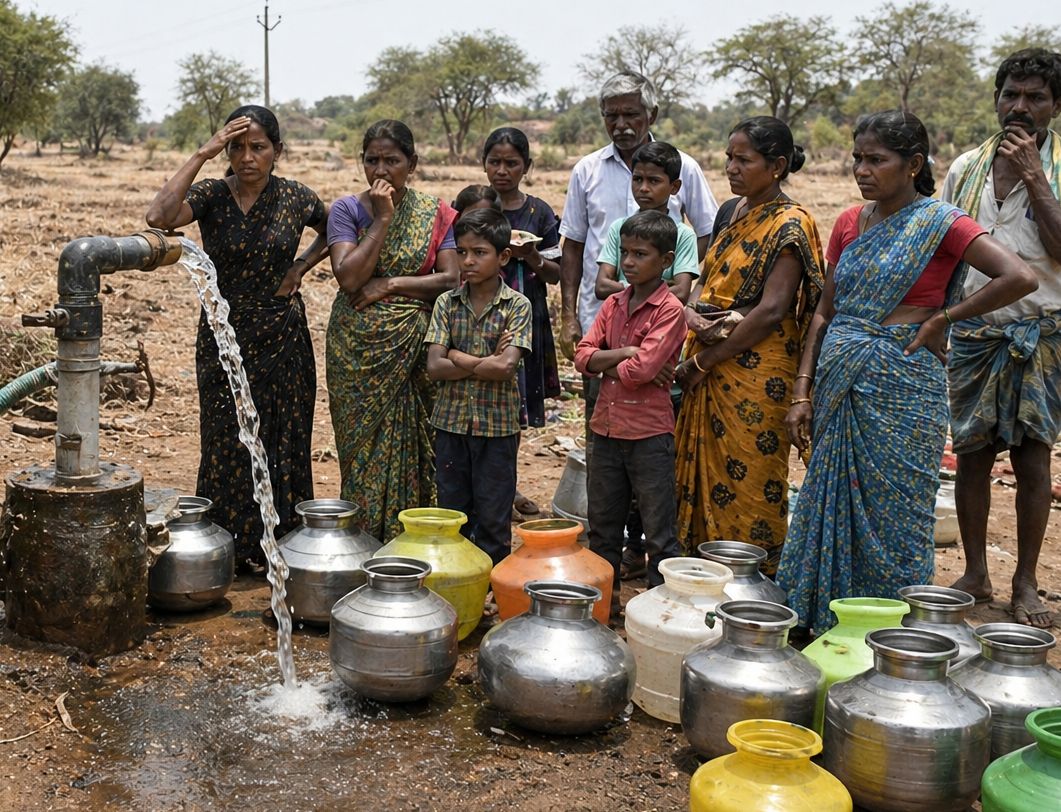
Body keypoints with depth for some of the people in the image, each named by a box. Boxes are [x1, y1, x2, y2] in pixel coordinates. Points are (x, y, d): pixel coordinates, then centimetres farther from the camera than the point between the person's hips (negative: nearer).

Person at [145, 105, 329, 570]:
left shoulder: (295, 198, -2)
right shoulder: (210, 195, -7)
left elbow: (334, 232, 18)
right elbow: (159, 217, -28)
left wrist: (301, 267, 1)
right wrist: (202, 154, -25)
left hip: (283, 338, 1)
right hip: (224, 339, -1)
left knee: (284, 443, 7)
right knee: (227, 444, 6)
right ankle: (230, 551, 20)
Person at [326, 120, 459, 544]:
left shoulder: (436, 213, 4)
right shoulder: (347, 210, 2)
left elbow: (452, 279, -6)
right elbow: (348, 277, -12)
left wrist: (389, 284, -12)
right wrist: (383, 219, -12)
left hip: (415, 349, 0)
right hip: (358, 350, 0)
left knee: (411, 446, 3)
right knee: (363, 446, 3)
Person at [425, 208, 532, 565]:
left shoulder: (517, 305, -6)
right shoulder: (447, 303, 2)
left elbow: (506, 366, -19)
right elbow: (434, 367, -8)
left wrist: (458, 357, -11)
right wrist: (486, 362, -14)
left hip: (497, 426, -3)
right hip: (451, 421, 3)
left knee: (493, 518, 7)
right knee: (451, 514, 12)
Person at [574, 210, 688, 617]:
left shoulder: (669, 310, -11)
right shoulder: (613, 304, 8)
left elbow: (643, 369, -22)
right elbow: (583, 356, 0)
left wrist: (606, 365, -6)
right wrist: (625, 355, -14)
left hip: (649, 432, -7)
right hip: (607, 427, 7)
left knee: (658, 530, 3)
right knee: (602, 525, 18)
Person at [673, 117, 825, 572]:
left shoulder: (789, 225, -11)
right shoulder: (730, 212, 13)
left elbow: (771, 310, -18)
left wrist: (705, 361, -15)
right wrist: (692, 313, -7)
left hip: (755, 373, -8)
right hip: (709, 368, 8)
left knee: (747, 481, -1)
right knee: (703, 471, 12)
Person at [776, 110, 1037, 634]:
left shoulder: (939, 222, -8)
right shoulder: (849, 224, 10)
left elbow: (1020, 278, -20)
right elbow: (824, 313, 12)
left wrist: (943, 318, -13)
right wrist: (802, 392, 5)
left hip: (901, 386, -6)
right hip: (840, 386, 6)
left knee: (892, 512, 3)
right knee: (831, 507, 11)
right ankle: (825, 632, 25)